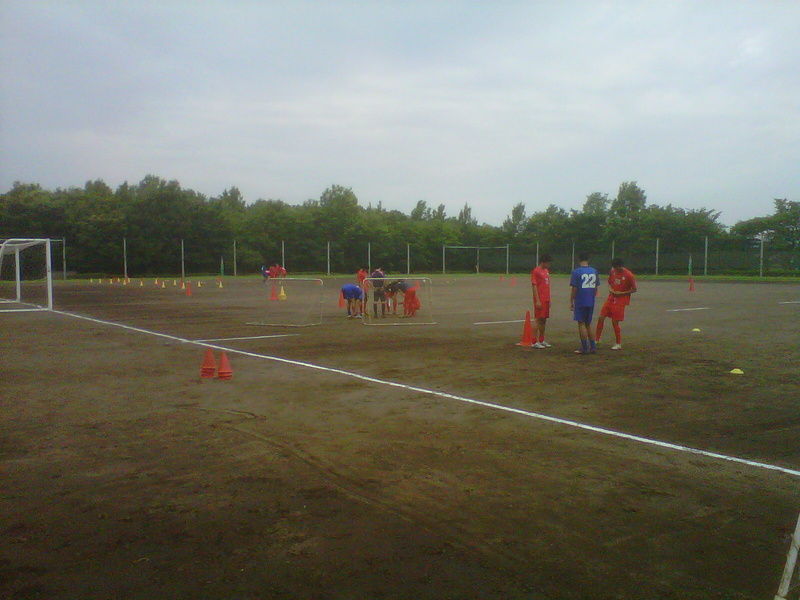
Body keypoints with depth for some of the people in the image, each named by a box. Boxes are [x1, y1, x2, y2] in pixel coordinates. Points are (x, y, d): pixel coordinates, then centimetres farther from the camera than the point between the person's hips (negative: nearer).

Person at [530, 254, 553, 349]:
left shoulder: (546, 271, 16)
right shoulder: (536, 271, -9)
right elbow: (534, 286, -14)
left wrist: (549, 300, 18)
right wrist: (537, 301, -18)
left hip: (546, 300, 8)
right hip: (540, 300, -8)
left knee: (544, 320, 10)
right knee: (537, 320, -6)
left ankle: (541, 340, 18)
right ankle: (535, 342, -2)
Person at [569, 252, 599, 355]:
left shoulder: (576, 272, -9)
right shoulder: (594, 271, 8)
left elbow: (574, 289, -10)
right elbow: (596, 288, 13)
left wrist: (571, 302, -2)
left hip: (580, 302, -5)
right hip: (591, 302, 5)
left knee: (581, 324, 0)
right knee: (588, 324, 15)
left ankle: (584, 348, 0)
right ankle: (593, 347, 14)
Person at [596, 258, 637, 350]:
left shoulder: (629, 276, -14)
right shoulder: (613, 271, 3)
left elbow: (634, 290, -7)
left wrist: (621, 293, -16)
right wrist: (610, 289, -3)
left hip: (620, 301, -6)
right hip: (611, 298, 6)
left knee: (615, 322, -4)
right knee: (601, 318, 0)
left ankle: (619, 344, 11)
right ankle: (597, 339, 11)